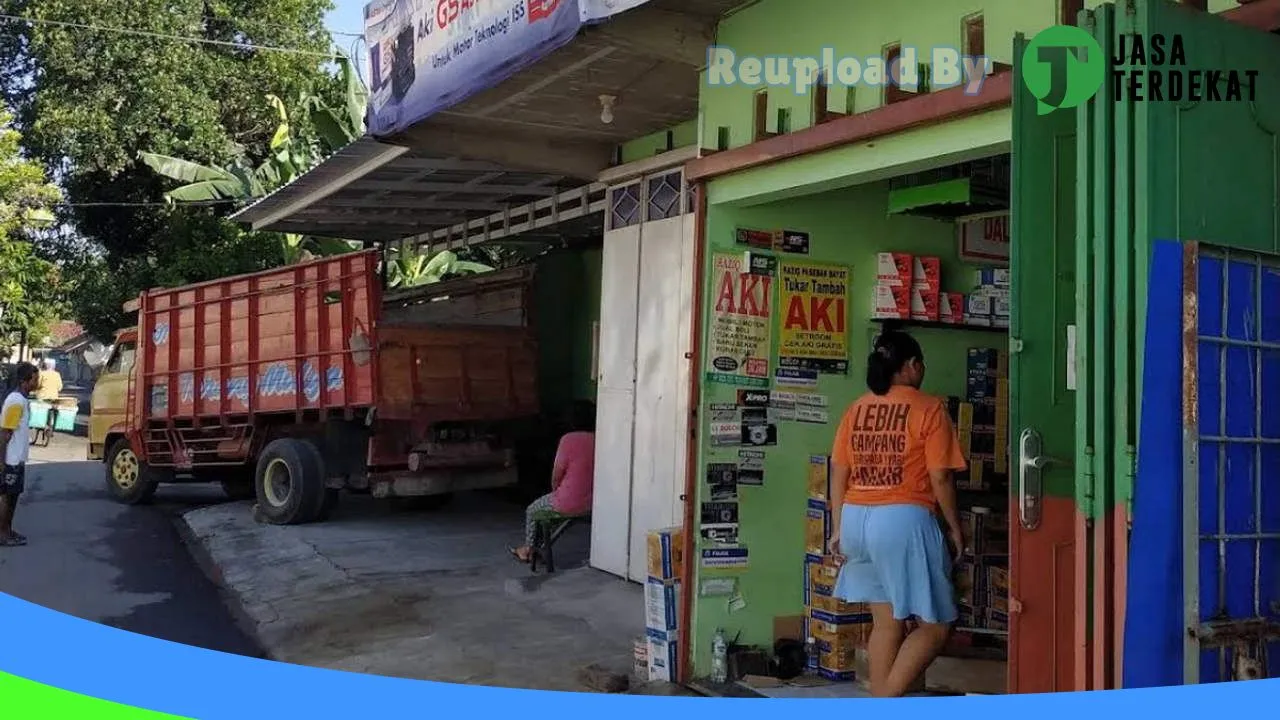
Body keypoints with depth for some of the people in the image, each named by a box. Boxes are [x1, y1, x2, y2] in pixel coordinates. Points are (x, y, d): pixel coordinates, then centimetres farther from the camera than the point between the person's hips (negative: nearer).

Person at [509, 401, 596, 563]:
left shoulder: (569, 440, -18)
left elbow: (557, 474, -11)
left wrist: (555, 490, 12)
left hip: (569, 503, -6)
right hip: (591, 504, 6)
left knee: (531, 510, 24)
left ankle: (527, 550, 37)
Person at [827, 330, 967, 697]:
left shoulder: (856, 409, 10)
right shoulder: (929, 408, -5)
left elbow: (838, 473, 9)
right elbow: (940, 477, -8)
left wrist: (838, 529, 14)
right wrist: (955, 528, 4)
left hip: (856, 519, 6)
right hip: (903, 519, -6)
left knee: (886, 621, 17)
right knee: (935, 625, 5)